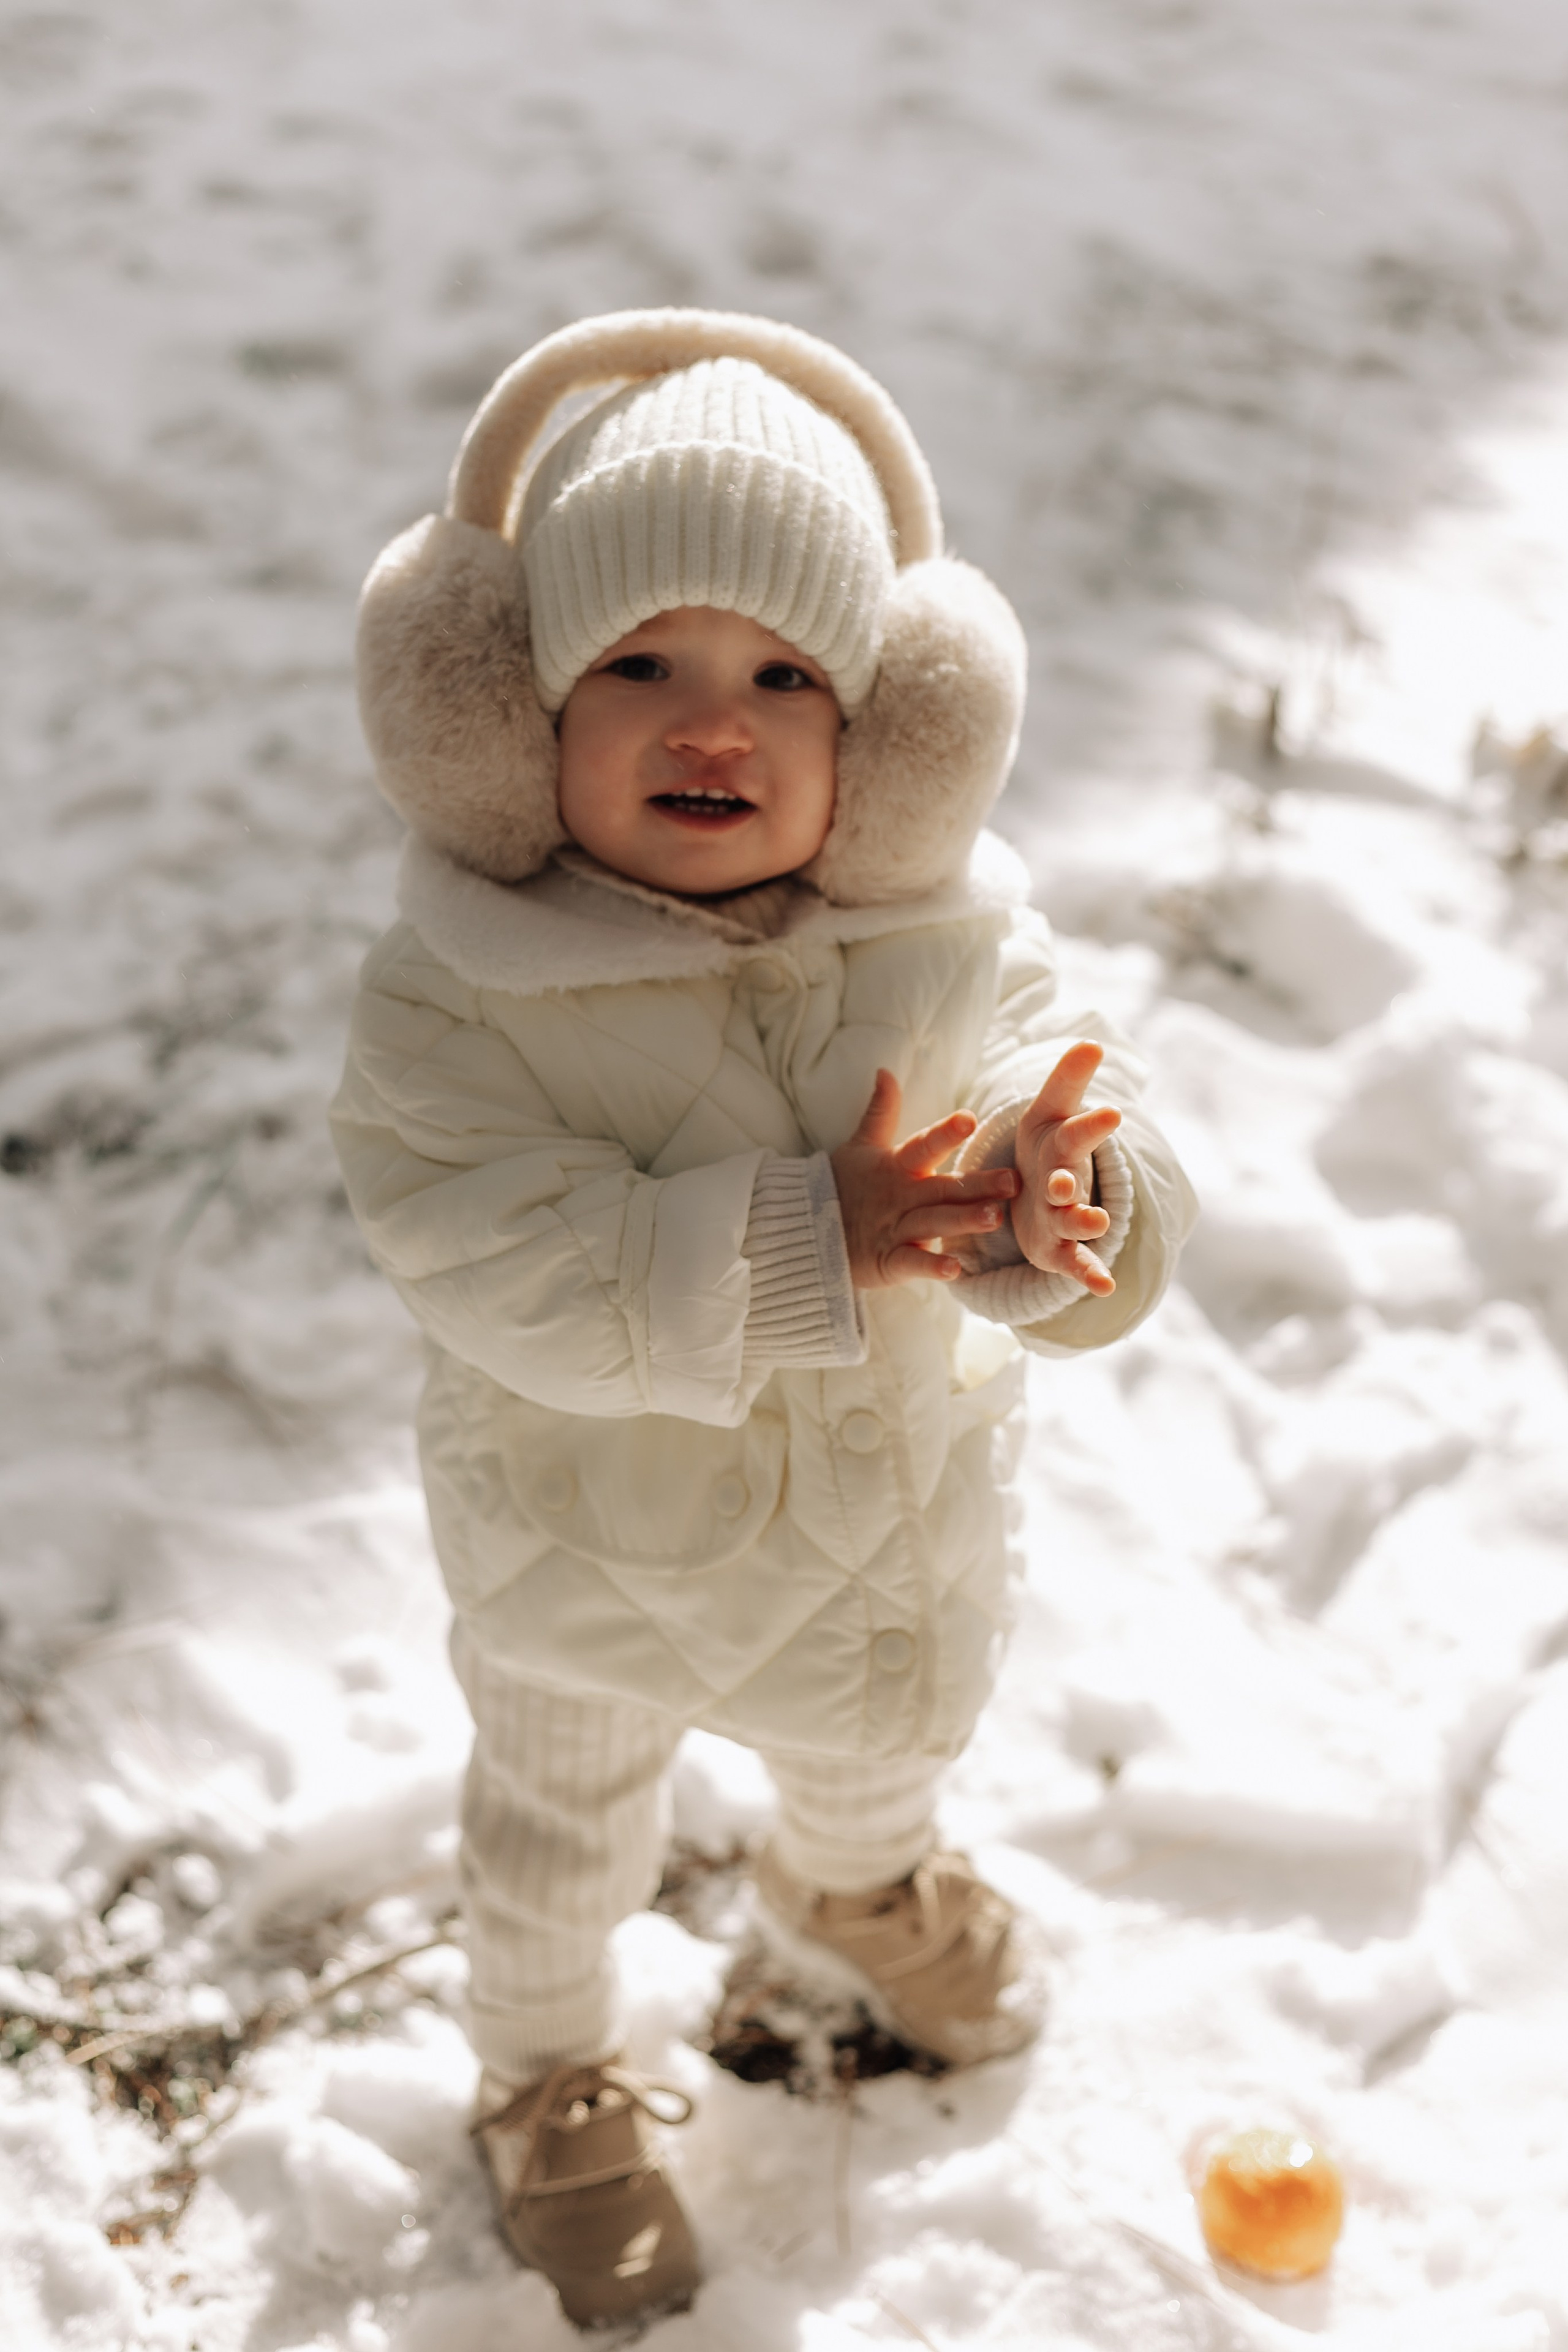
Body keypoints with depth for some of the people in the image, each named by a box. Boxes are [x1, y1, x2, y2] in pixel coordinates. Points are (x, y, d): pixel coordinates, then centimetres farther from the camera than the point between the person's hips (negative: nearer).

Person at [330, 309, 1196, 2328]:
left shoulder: (947, 939, -18)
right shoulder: (460, 996, -29)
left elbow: (1050, 1085, -17)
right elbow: (511, 1268, -35)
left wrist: (1061, 1203, -41)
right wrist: (799, 1249, -44)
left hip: (893, 1499, 4)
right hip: (593, 1541, -3)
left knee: (888, 1734, 34)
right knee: (563, 1828, 24)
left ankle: (857, 1890, 71)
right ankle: (548, 2080, 56)